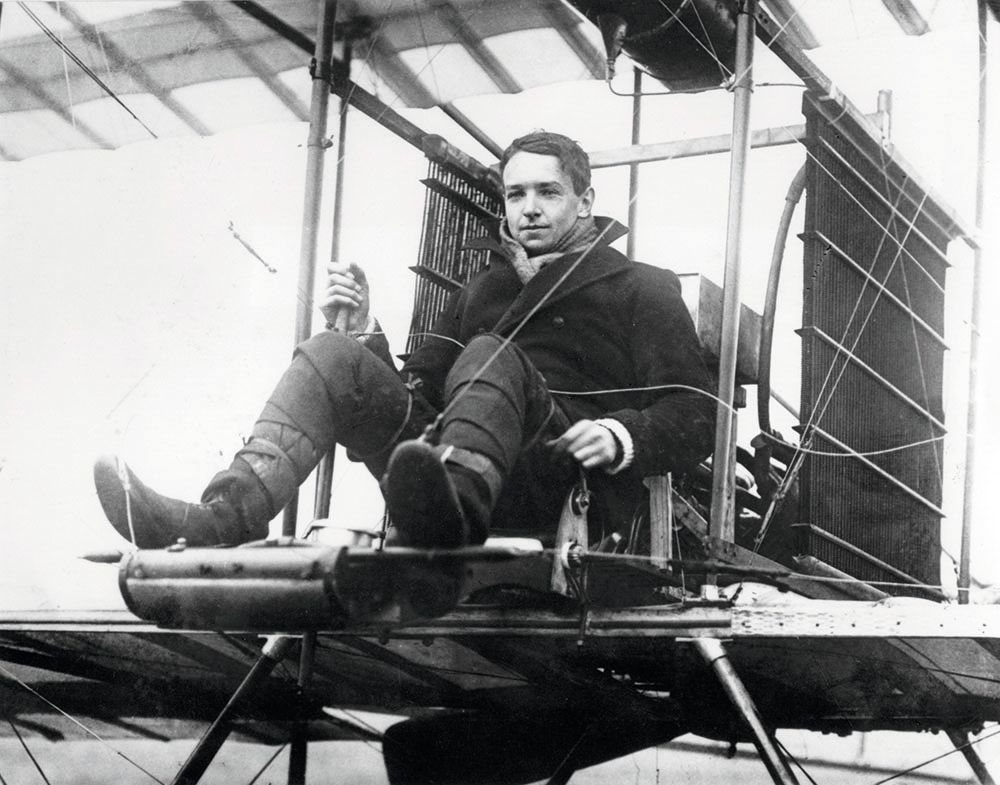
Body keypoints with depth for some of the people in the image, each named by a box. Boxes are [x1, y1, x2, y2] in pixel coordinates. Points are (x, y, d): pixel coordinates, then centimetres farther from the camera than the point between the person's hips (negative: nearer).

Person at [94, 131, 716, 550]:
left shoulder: (642, 289, 14)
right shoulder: (483, 291, 31)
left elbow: (695, 417, 3)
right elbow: (415, 392, 25)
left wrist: (621, 438, -16)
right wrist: (365, 331, 8)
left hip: (574, 487, -5)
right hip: (451, 463, 5)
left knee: (491, 355, -31)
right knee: (333, 353, -12)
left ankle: (450, 511, -62)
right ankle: (228, 515, -36)